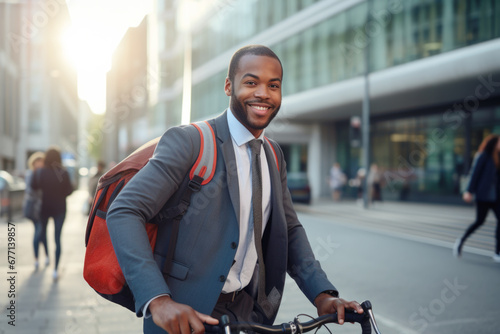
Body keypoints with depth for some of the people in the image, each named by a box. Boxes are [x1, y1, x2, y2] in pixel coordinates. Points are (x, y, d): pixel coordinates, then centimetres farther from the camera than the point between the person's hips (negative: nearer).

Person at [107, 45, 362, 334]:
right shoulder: (188, 141, -13)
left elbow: (289, 229, 11)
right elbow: (123, 212, -20)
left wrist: (322, 294, -5)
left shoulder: (274, 156, 8)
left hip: (249, 310, 6)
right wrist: (158, 300, -32)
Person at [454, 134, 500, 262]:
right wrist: (469, 191, -16)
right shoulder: (483, 156, -8)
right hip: (483, 195, -7)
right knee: (480, 221, -4)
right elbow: (475, 173, -12)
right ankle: (461, 241, 16)